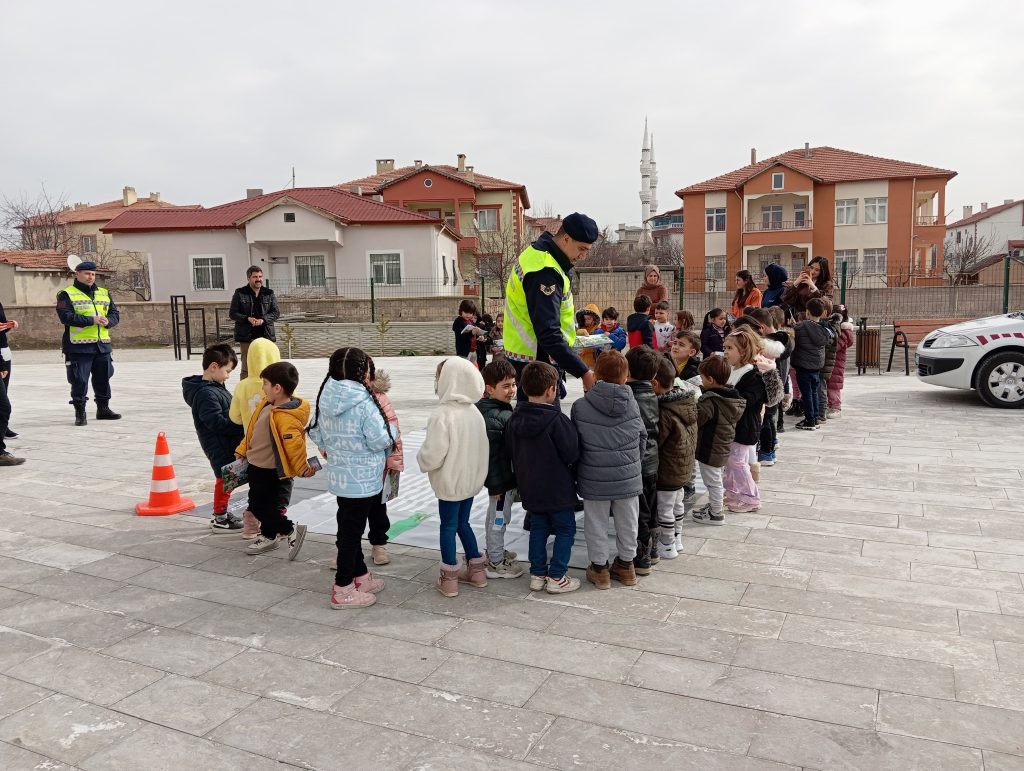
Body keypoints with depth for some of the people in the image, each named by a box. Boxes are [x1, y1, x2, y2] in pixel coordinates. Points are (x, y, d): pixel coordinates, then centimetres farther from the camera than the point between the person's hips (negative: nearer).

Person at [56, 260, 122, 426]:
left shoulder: (104, 293, 16)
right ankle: (80, 413, 7)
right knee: (79, 380, -3)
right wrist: (91, 320, -20)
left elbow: (115, 313, 12)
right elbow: (66, 316, -15)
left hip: (102, 344, 5)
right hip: (78, 346, -5)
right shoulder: (66, 294, -2)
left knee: (103, 378, 13)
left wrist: (108, 321, -11)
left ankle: (103, 409, 27)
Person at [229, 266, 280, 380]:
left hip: (266, 335, 2)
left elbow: (276, 313, 4)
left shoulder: (269, 293, 8)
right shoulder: (240, 293, 2)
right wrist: (247, 319, -15)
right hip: (246, 336, -2)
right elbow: (232, 313, 2)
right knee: (246, 368, -2)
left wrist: (263, 320, -14)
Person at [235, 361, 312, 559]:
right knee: (265, 503, 21)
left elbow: (294, 445, -28)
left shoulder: (285, 417, -31)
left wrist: (302, 468, -22)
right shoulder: (268, 404, 2)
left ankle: (291, 530, 2)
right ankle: (269, 536, 36)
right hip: (257, 464, 10)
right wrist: (242, 449, 19)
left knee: (259, 505, -3)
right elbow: (252, 430, 14)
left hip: (267, 470, -10)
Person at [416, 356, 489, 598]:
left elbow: (433, 455, -22)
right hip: (471, 479, 7)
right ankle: (476, 569, 28)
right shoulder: (474, 412, 1)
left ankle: (449, 579, 15)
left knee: (448, 525, 7)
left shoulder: (442, 415, -22)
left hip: (450, 482, -7)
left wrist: (421, 458, -1)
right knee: (463, 523, 20)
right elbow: (481, 448, 8)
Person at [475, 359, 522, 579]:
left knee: (495, 516, 23)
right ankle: (496, 563, 16)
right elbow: (490, 453, -27)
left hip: (504, 476, 10)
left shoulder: (502, 410, 6)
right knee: (499, 518, 3)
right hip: (500, 478, -10)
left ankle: (495, 550, 40)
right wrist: (495, 485, -23)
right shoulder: (493, 417, -27)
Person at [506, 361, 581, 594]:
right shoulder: (557, 420, -22)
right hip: (558, 488, -6)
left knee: (538, 528, 19)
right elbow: (572, 454, -20)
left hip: (530, 488, 6)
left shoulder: (515, 419, -2)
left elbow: (510, 452, 7)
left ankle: (537, 574, 23)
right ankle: (557, 578, 11)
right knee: (565, 529, 9)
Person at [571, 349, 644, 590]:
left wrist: (579, 470, 16)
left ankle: (599, 567, 24)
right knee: (627, 523, 18)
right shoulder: (631, 404, -6)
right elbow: (643, 438, 5)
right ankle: (626, 564, 32)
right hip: (628, 477, 2)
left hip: (595, 479, -2)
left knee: (596, 524, 13)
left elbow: (573, 444, -2)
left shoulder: (580, 406, -11)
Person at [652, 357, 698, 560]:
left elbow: (654, 442, -23)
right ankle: (677, 539, 39)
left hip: (668, 471, -9)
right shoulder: (689, 401, -3)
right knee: (677, 503, 24)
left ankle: (667, 547, 21)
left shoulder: (665, 413, -29)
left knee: (664, 509, 8)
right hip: (685, 467, 9)